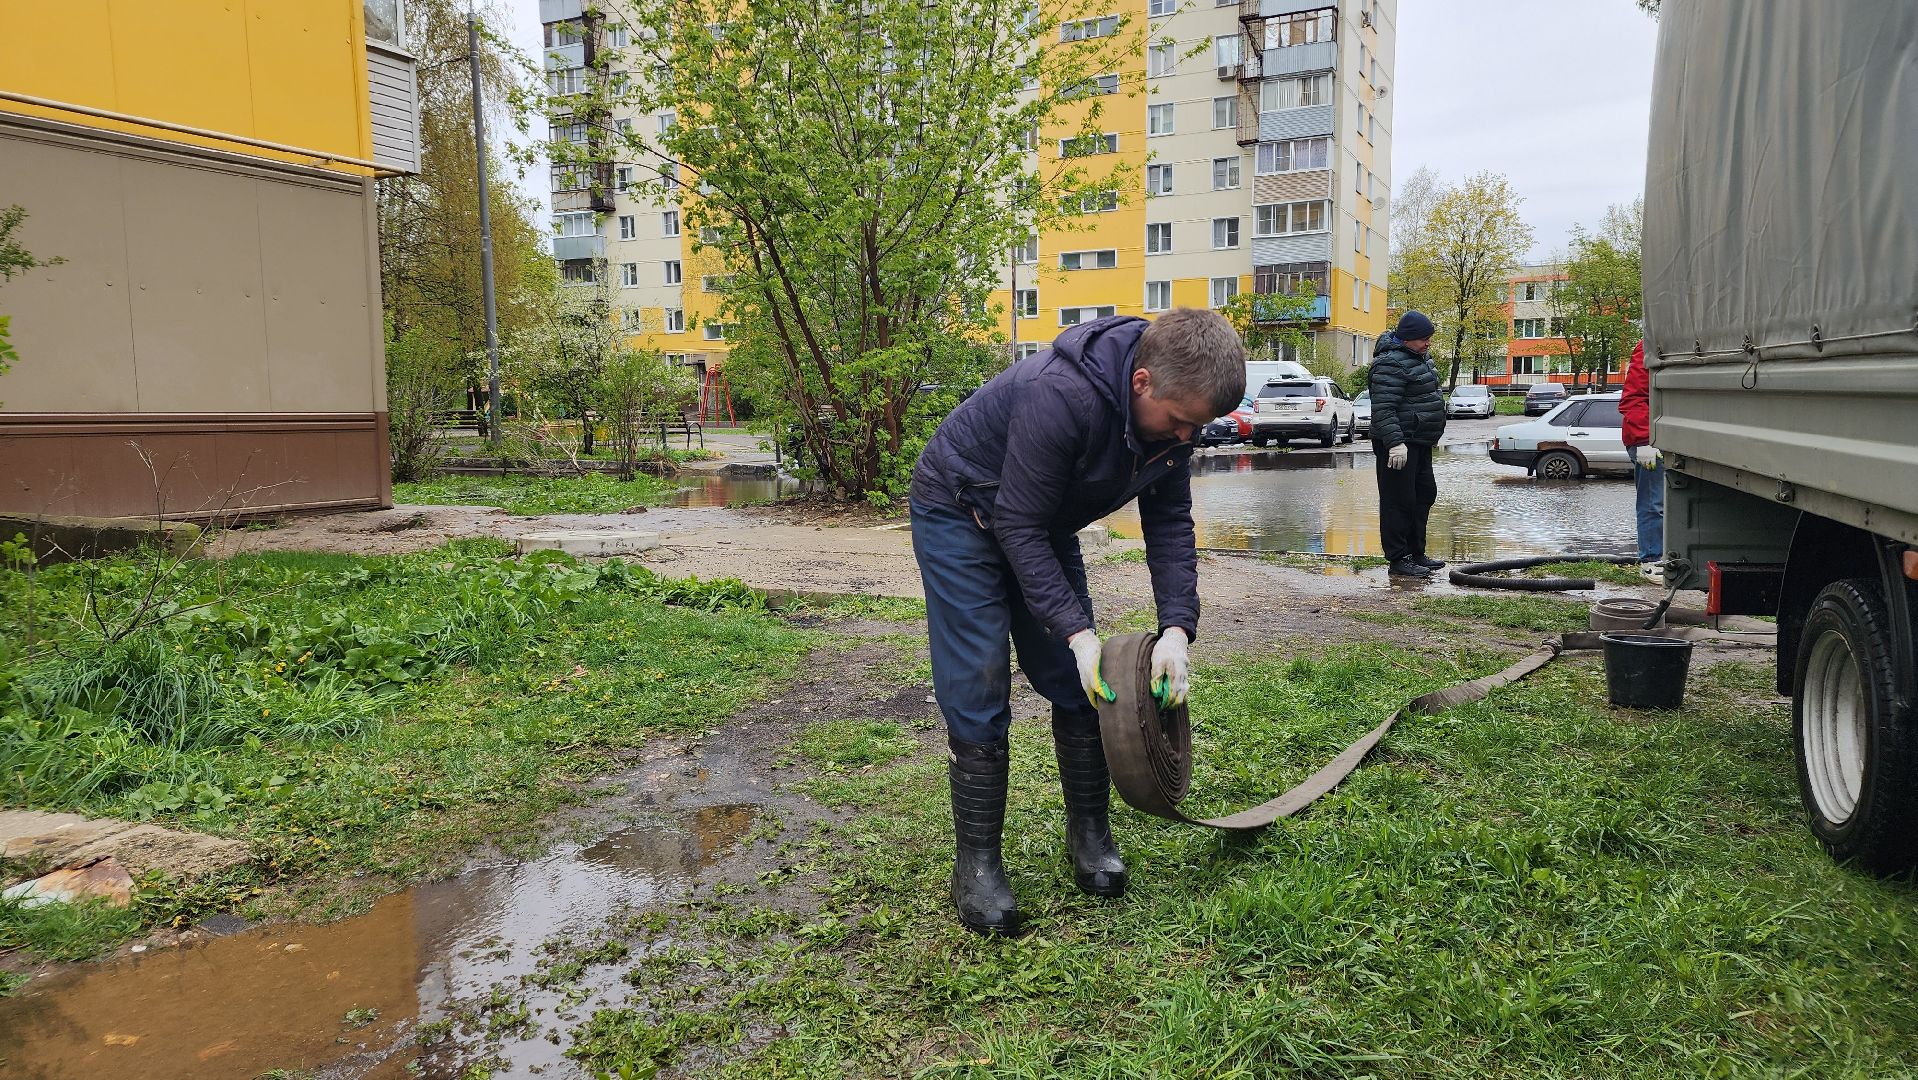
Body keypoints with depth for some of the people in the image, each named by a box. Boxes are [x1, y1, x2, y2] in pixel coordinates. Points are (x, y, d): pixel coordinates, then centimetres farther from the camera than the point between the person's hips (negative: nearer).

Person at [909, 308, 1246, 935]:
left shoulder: (1172, 411, -15)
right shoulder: (1059, 397, -38)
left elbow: (1170, 524, -8)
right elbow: (1019, 528, -31)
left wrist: (1177, 628, -20)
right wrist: (1077, 632, -32)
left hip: (1043, 522, 7)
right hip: (960, 514, -7)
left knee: (1077, 682, 5)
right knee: (978, 694, -9)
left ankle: (1089, 833, 20)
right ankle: (976, 864, 2)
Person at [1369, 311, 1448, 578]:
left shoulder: (1418, 356, 15)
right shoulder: (1392, 363, -18)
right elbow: (1383, 408, -25)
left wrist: (1432, 434, 28)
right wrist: (1395, 442, -32)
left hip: (1420, 442, 11)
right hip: (1400, 445, -11)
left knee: (1425, 495, 16)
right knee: (1399, 501, -7)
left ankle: (1417, 553, 26)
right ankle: (1398, 559, -2)